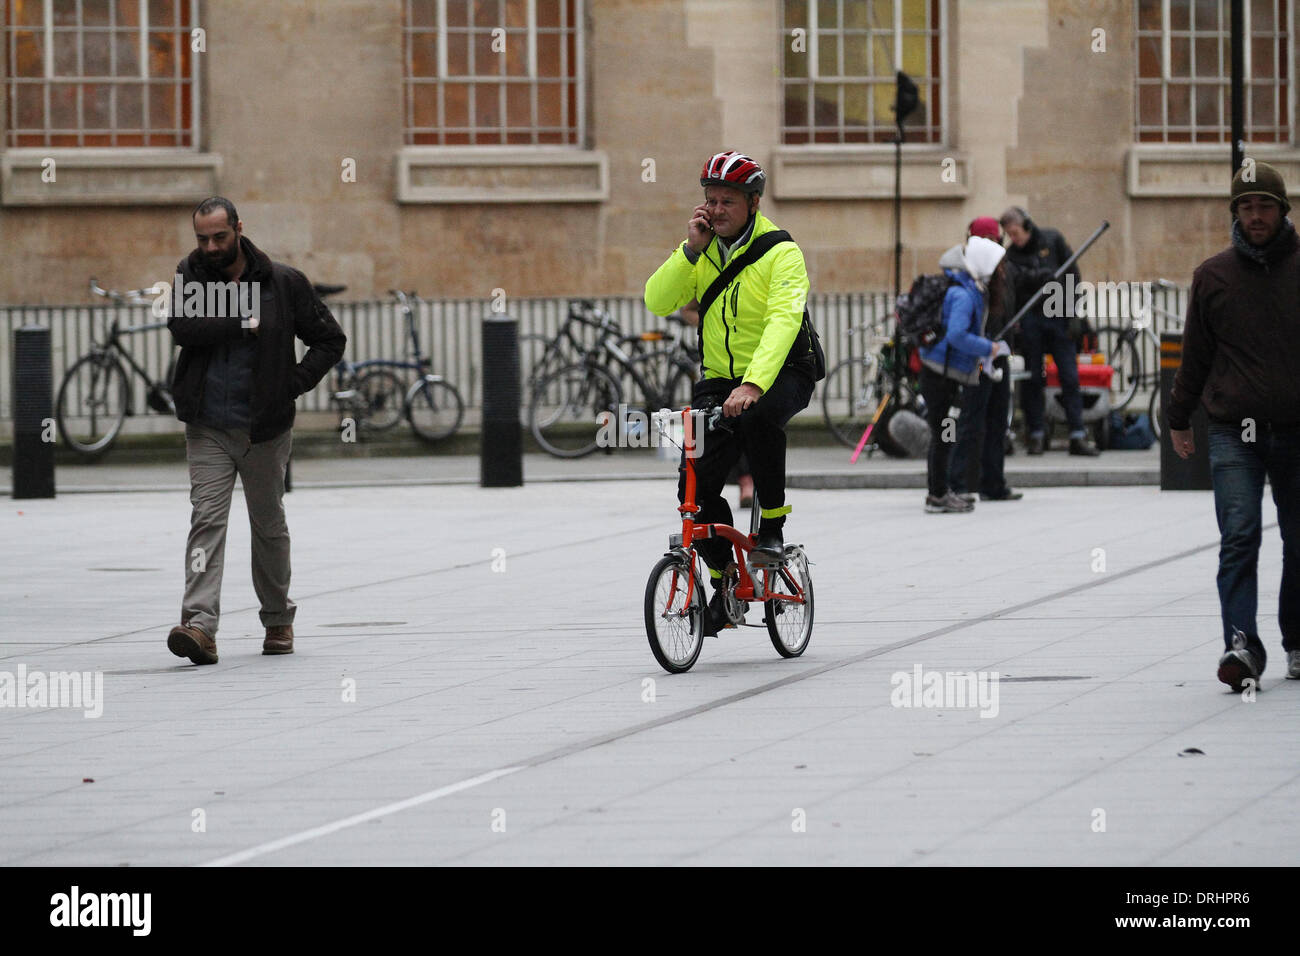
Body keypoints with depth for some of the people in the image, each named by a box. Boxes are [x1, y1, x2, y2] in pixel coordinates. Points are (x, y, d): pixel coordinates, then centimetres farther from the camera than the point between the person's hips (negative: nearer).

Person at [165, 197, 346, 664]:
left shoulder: (283, 283, -3)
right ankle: (200, 626, -22)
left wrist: (293, 384, -8)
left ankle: (278, 619, 29)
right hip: (207, 429, 0)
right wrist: (244, 321, -19)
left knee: (269, 525, 12)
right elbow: (183, 327, -18)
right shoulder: (190, 275, 0)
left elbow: (330, 340, 3)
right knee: (206, 519, -12)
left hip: (264, 428, 0)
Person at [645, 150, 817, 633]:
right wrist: (691, 250, -19)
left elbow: (783, 321, -28)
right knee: (697, 483, -11)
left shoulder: (781, 253, -13)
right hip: (719, 380, 5)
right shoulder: (701, 250, 4)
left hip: (782, 374, -5)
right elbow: (657, 301, -6)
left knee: (756, 416, -39)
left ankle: (773, 525, -22)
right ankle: (724, 583, 9)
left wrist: (753, 384, -41)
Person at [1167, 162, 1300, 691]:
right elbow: (1195, 352, 13)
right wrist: (1178, 418, 16)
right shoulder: (1213, 275, 5)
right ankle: (1241, 643, -21)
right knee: (1239, 538, -13)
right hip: (1234, 433, 0)